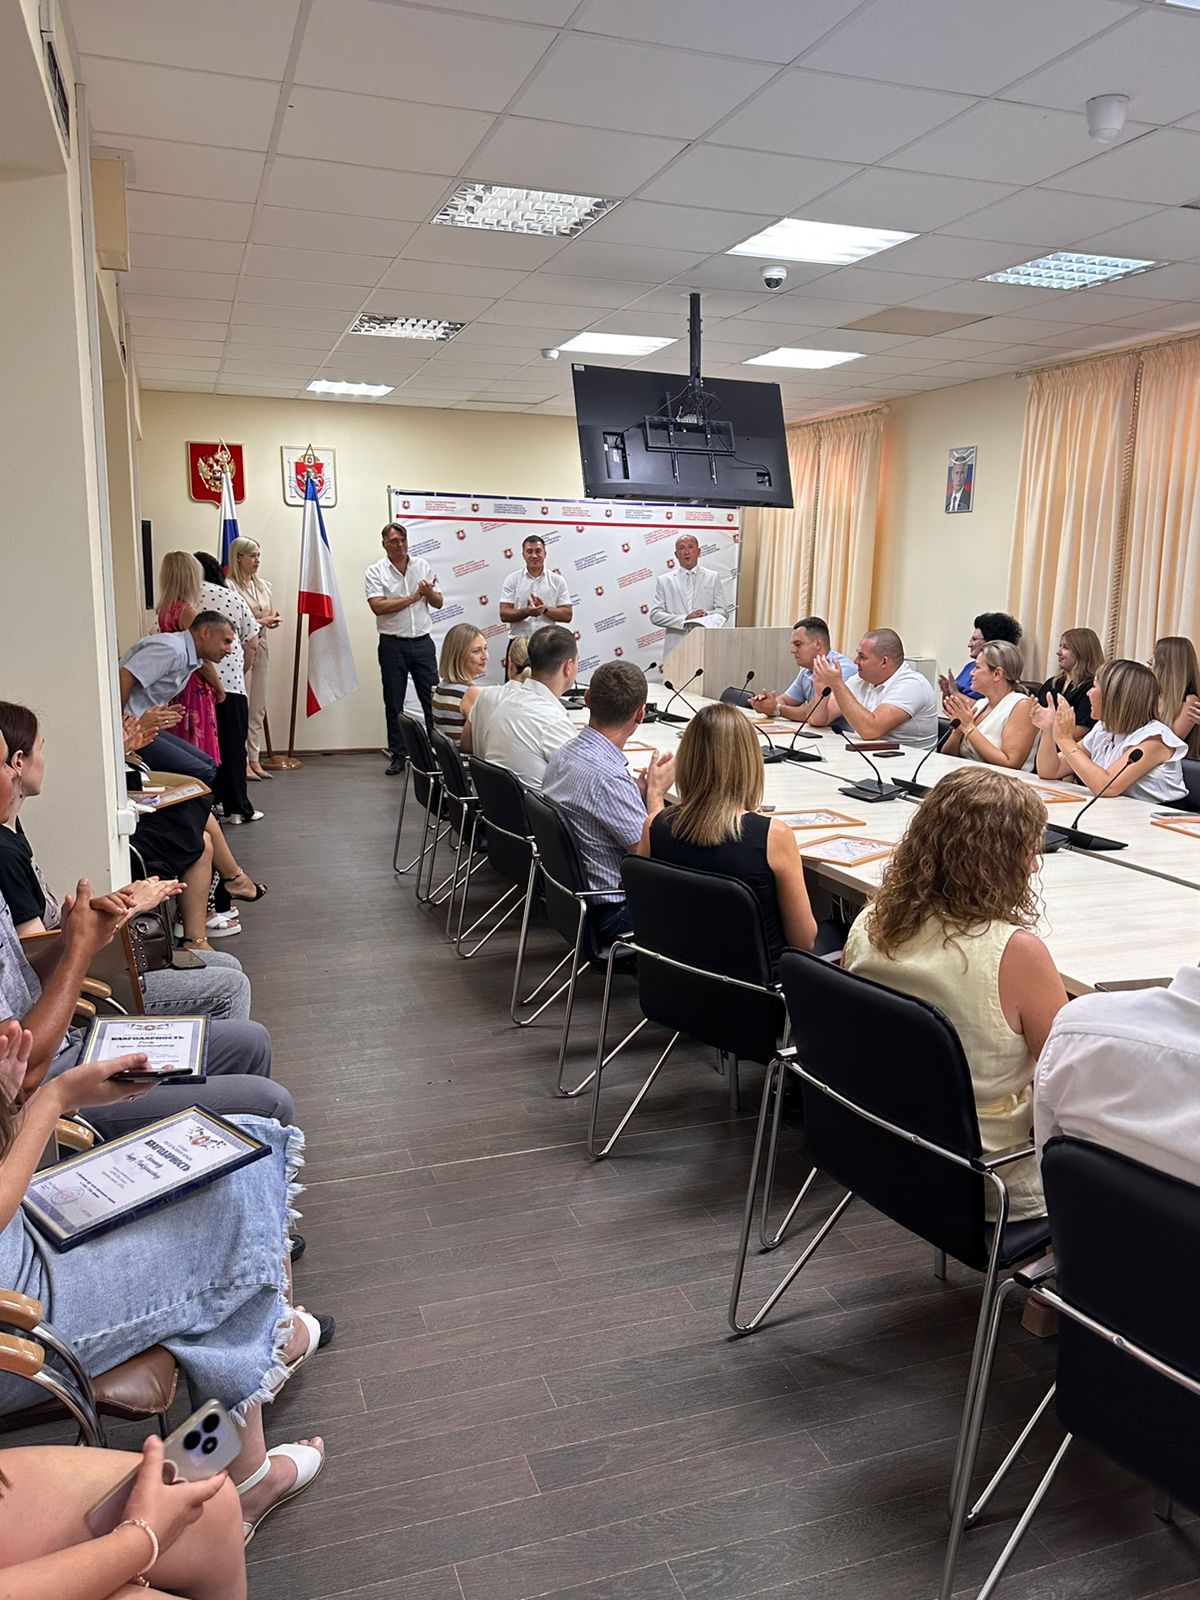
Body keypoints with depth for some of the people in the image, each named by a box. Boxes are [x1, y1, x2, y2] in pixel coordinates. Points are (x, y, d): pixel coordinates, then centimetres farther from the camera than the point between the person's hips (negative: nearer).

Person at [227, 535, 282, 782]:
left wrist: (273, 619, -1)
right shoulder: (230, 586, -10)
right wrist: (262, 621, -14)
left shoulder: (263, 585, 13)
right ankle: (242, 762, 3)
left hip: (261, 648, 7)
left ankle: (254, 759, 17)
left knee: (258, 708, 10)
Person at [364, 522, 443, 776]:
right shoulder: (375, 572, -1)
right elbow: (378, 606, -15)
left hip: (422, 641, 2)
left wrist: (429, 592, -13)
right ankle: (398, 756, 13)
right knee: (394, 703, 5)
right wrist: (412, 598, -12)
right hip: (393, 645, -2)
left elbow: (438, 603, 9)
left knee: (432, 698, 2)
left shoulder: (422, 566, 8)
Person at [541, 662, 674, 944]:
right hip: (611, 915, -9)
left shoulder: (563, 754, 1)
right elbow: (650, 854, -21)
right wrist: (657, 791, -8)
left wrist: (642, 793, 3)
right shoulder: (607, 777, -28)